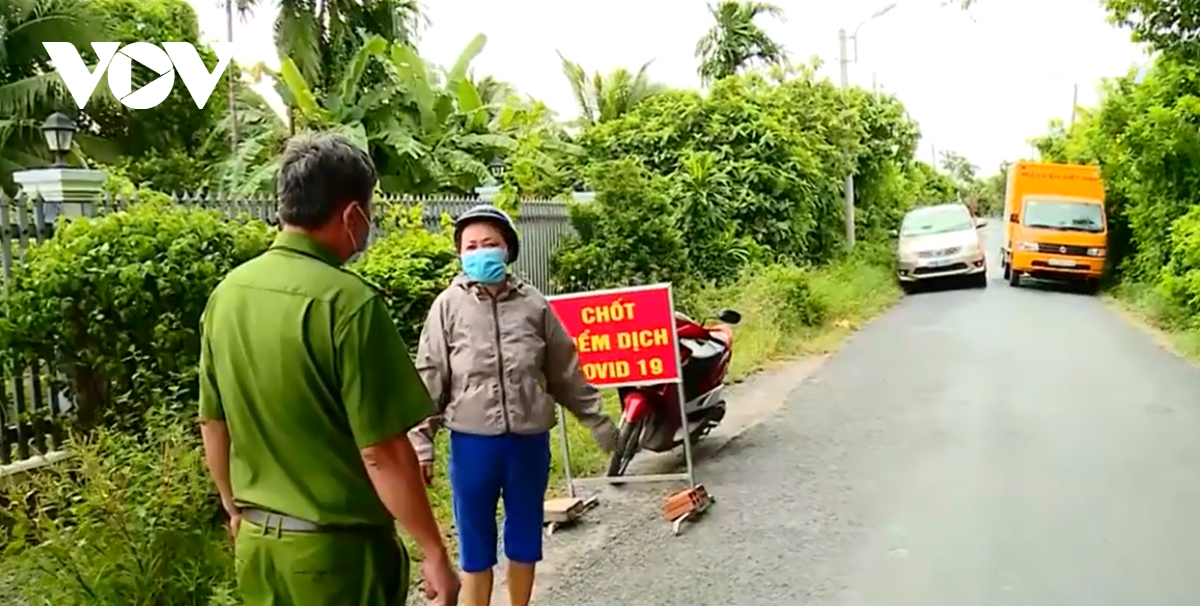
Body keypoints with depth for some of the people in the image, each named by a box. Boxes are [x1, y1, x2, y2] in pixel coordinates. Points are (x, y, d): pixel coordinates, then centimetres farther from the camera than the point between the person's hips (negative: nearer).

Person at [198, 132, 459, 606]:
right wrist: (434, 553, -12)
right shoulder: (347, 301, -22)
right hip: (337, 549, -6)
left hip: (257, 542, 6)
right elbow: (381, 451, -22)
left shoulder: (228, 292, 0)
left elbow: (212, 424, 9)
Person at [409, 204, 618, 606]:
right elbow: (429, 380, -3)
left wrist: (598, 423, 10)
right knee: (476, 544, 10)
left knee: (525, 537, 17)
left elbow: (566, 372, 8)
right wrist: (421, 443, -7)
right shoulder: (448, 306, -3)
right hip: (472, 442, -2)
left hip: (530, 440, 2)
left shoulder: (533, 304, 2)